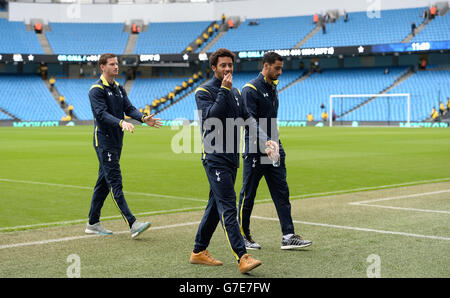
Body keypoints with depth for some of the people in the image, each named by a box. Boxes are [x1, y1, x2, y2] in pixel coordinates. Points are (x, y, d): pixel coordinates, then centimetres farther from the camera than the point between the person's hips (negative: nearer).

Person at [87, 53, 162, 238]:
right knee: (115, 182, -11)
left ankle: (93, 223, 20)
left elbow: (129, 108, 6)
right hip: (104, 141, -9)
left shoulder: (119, 89, 17)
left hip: (116, 141, 9)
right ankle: (132, 224, -18)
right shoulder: (97, 89, -8)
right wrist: (121, 123, -36)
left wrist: (143, 118, -14)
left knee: (104, 182, 12)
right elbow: (101, 113, -21)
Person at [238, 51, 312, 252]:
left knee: (282, 193, 3)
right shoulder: (251, 89, -12)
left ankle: (288, 236, 4)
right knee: (248, 195, 3)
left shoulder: (273, 88, 15)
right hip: (255, 151, -8)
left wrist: (276, 143, 16)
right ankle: (243, 236, 14)